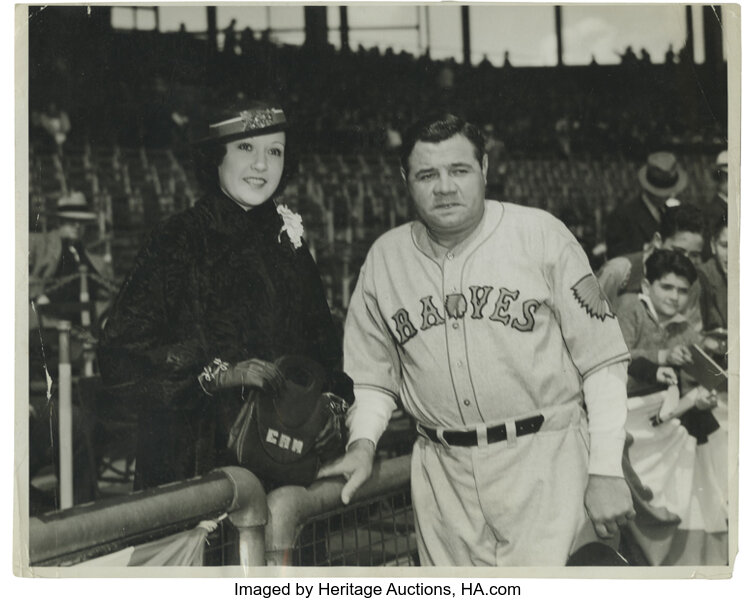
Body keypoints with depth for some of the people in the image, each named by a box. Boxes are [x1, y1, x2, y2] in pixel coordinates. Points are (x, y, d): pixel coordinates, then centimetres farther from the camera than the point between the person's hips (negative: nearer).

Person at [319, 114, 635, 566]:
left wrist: (606, 472, -6)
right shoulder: (385, 258, 9)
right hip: (443, 473, 4)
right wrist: (363, 443, -1)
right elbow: (373, 376, 17)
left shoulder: (541, 235, -3)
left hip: (544, 461, -3)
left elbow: (602, 361, -3)